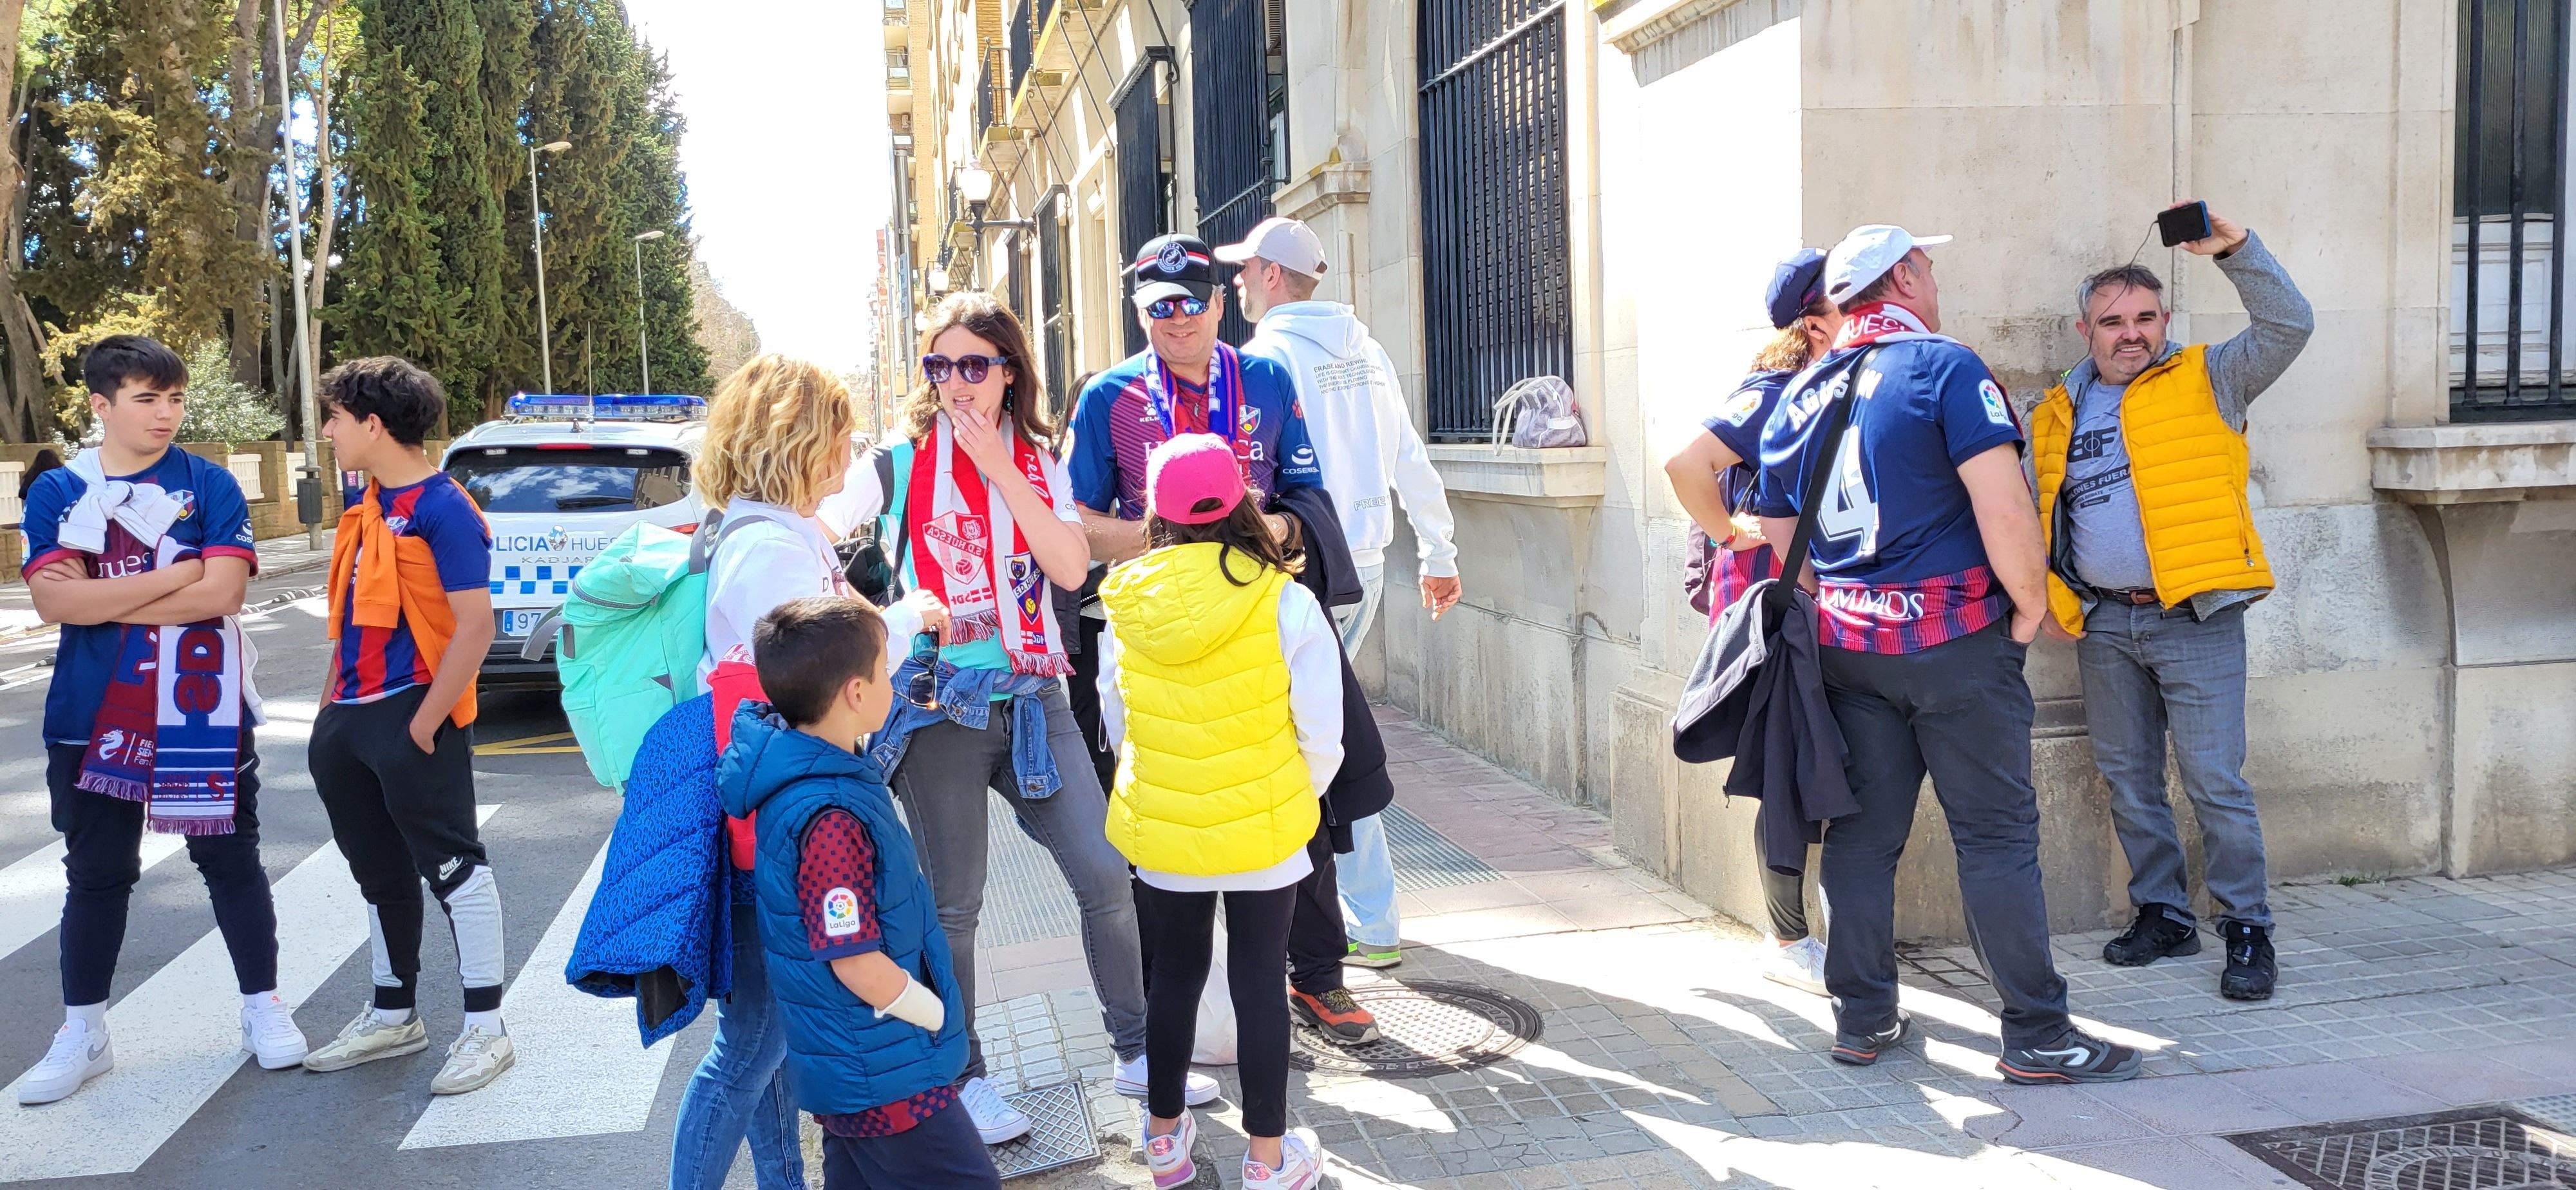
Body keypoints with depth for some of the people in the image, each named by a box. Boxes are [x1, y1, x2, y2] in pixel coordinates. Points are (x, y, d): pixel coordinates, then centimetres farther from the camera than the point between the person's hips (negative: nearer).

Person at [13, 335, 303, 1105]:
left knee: (230, 861, 8)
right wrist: (176, 573, -14)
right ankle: (82, 1034, 23)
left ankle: (263, 1009, 21)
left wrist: (101, 599, -11)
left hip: (204, 714, -1)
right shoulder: (57, 492, 2)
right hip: (93, 718, 2)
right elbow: (54, 601, -12)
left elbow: (222, 591, -15)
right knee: (95, 874, 11)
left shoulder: (209, 484, -2)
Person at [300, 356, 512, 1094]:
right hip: (354, 720, 9)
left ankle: (485, 1031, 6)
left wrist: (424, 724, -19)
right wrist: (331, 707, 17)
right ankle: (394, 1017, 31)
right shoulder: (367, 505, 12)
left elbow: (475, 625, -19)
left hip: (412, 716, -9)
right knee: (380, 874, 17)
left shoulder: (442, 509, -14)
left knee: (452, 869, -2)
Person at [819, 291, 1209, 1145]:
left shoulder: (1039, 463, 7)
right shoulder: (900, 463, -2)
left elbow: (1071, 567, -8)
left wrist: (1000, 469, -13)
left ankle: (1136, 1054, 19)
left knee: (1106, 874, 2)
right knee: (953, 905, 6)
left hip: (1033, 697, 3)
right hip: (939, 707, -3)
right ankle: (963, 1077, 23)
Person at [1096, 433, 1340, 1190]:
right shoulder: (1285, 604, -16)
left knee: (1174, 974, 18)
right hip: (1264, 833, -2)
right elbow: (1321, 735, -10)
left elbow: (1116, 725, 5)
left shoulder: (1126, 608, -7)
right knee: (1260, 979, 10)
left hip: (1160, 832, 3)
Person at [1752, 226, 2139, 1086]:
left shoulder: (1798, 399, 11)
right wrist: (2031, 605, -6)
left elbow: (1779, 535, 14)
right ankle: (2037, 1035, 6)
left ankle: (1861, 1019, 17)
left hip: (1846, 646, 6)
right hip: (1956, 639, -6)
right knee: (1996, 835, 0)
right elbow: (2003, 506, -19)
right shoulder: (1944, 367, -9)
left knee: (1862, 831, 10)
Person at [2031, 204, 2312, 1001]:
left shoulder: (2207, 381, 3)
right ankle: (2162, 915, 24)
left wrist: (2237, 252, -19)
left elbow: (2289, 327, -10)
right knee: (2128, 780, 11)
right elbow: (2044, 518, 20)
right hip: (2102, 626, 4)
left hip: (2195, 621, -4)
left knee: (2214, 781, -6)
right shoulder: (2057, 414, 13)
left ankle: (2247, 929, 6)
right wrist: (2046, 593, 8)